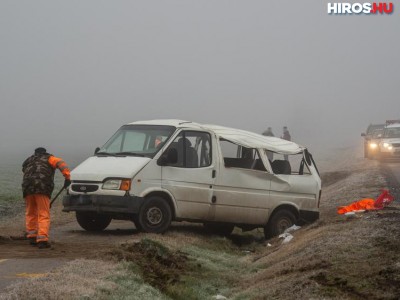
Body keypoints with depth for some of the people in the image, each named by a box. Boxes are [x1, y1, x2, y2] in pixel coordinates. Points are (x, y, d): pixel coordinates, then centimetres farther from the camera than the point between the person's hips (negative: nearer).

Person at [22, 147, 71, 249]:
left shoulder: (27, 161, 32)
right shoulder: (49, 158, 19)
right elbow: (61, 164, 0)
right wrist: (67, 177, -6)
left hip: (27, 188, 4)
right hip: (42, 188, -4)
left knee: (30, 213, 21)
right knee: (44, 215, -3)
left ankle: (31, 236, 19)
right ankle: (42, 239, -15)